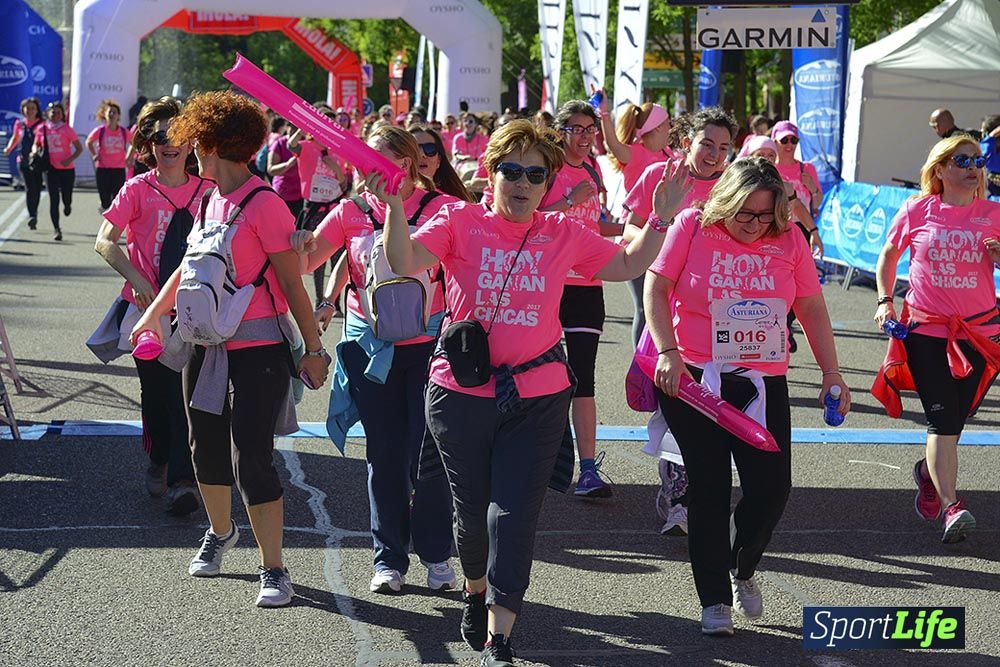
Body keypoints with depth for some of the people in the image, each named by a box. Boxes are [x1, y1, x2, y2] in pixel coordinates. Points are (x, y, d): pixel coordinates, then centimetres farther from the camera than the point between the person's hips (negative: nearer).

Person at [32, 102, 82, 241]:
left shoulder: (67, 129, -4)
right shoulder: (42, 129, 3)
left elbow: (79, 148, -1)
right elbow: (36, 145, 17)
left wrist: (70, 159, -17)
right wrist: (36, 153, -5)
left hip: (67, 169, -1)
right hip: (51, 169, 1)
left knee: (66, 198, 4)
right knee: (54, 200, -6)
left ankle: (67, 205, 44)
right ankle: (57, 230, -3)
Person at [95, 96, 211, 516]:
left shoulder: (206, 191, 3)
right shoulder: (138, 190, -3)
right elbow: (105, 242, -9)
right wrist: (136, 279, -20)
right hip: (147, 304, 0)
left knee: (186, 391, -8)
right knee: (154, 390, 10)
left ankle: (183, 480, -6)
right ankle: (159, 462, 31)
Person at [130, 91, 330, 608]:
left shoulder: (264, 205, -15)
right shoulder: (209, 200, 9)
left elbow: (292, 284, -12)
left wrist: (313, 348, -11)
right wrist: (152, 314, 29)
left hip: (258, 346, -8)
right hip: (208, 343, 8)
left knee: (252, 458, -9)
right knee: (207, 448, 18)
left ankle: (273, 569, 0)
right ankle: (219, 532, 42)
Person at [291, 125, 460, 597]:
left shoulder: (440, 208, -3)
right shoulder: (353, 211, 5)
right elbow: (304, 263, 5)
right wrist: (300, 246, -18)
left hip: (427, 345, -2)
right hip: (371, 348, 3)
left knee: (427, 453, -1)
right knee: (384, 454, 8)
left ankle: (436, 554, 16)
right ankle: (389, 558, 18)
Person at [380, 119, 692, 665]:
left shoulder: (564, 235, 6)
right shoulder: (460, 223, -2)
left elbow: (627, 265, 17)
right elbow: (405, 263, -16)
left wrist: (662, 218, 6)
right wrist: (393, 206, -30)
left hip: (536, 399, 1)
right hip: (461, 393, -1)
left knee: (514, 513, -7)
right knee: (471, 509, 13)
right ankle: (475, 590, 44)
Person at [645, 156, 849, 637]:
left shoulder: (788, 240, 3)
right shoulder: (692, 227, -4)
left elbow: (812, 308, 10)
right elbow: (655, 289, -5)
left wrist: (831, 373, 5)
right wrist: (667, 353, -16)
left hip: (763, 383, 3)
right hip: (692, 379, -2)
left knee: (771, 486, -2)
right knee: (709, 488, 1)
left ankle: (742, 571, 27)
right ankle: (714, 600, 12)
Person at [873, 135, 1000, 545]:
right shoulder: (917, 211, -1)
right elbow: (889, 256, 12)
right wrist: (885, 301, 3)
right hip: (926, 330, -2)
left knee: (954, 418, 9)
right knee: (943, 417, -13)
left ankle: (928, 472, 39)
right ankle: (950, 507, -17)